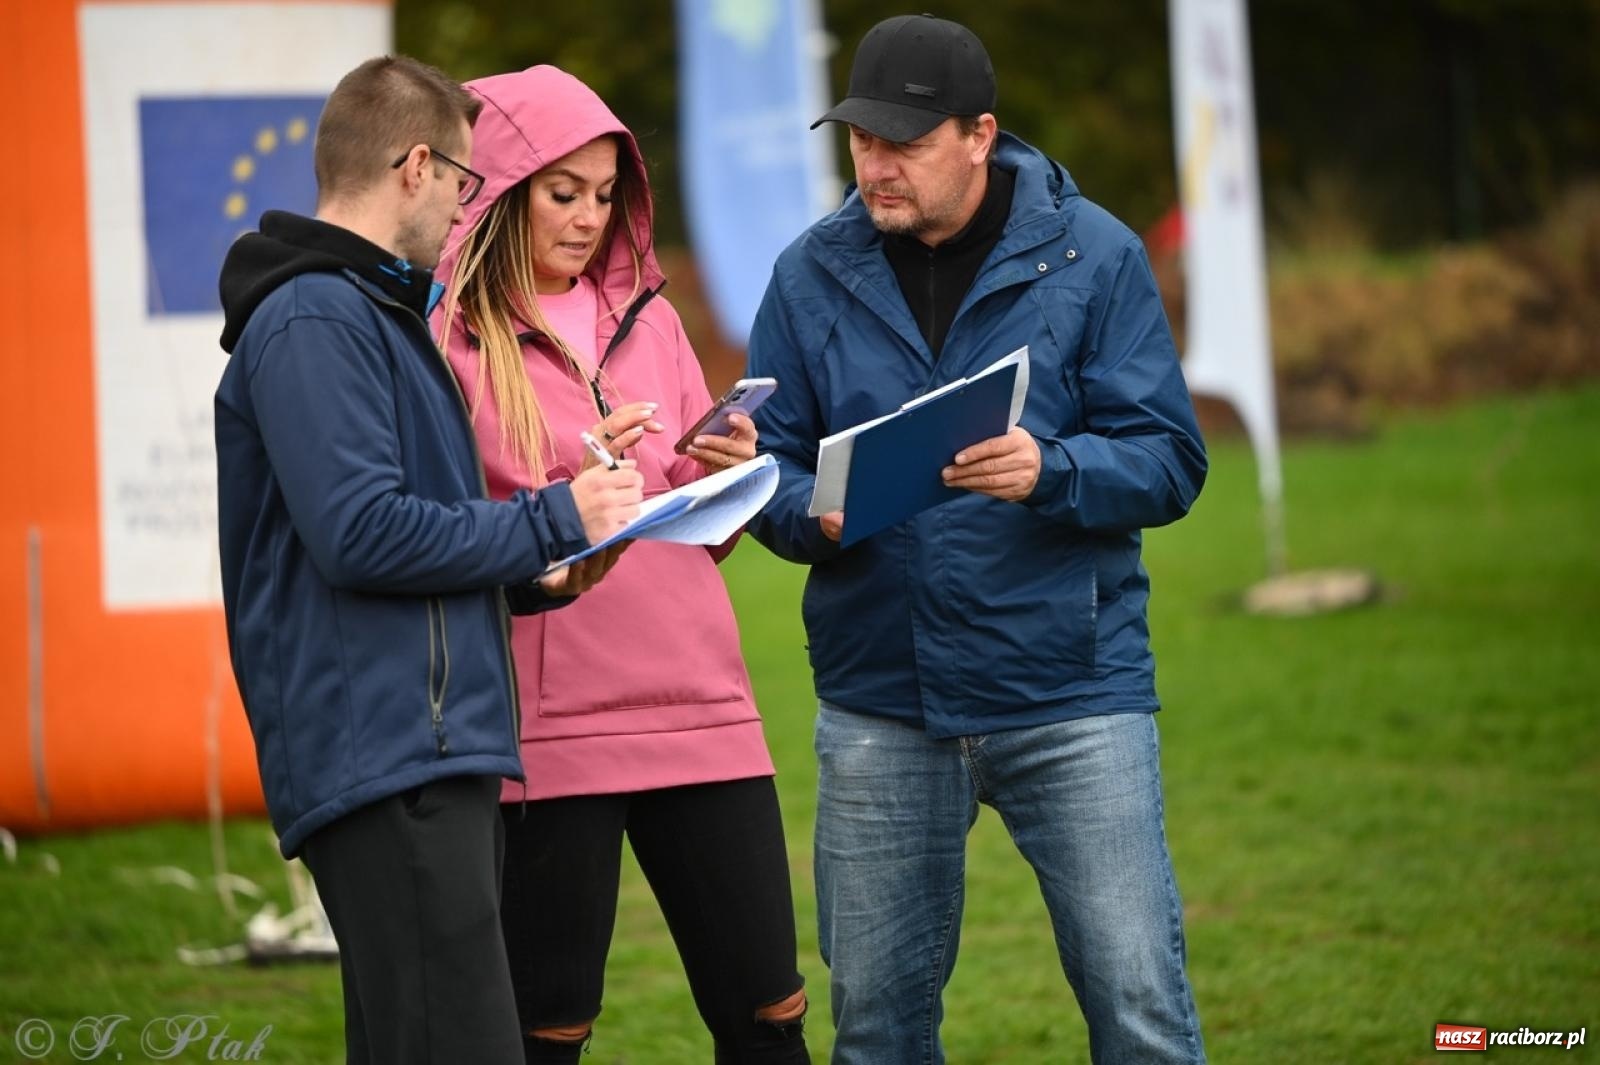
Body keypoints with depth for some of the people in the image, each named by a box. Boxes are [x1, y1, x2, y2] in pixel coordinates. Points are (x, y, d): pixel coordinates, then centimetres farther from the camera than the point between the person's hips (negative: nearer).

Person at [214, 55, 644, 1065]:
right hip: (382, 756, -11)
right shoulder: (315, 320, -9)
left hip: (436, 750, 11)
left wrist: (532, 575, 10)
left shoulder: (376, 311, 23)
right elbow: (359, 533, -19)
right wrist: (555, 520, -9)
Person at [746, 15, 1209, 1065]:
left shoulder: (1091, 256, -2)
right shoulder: (814, 273, 5)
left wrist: (1051, 471, -24)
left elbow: (1170, 462, -5)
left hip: (1071, 698, -3)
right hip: (878, 704, 3)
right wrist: (815, 513, -16)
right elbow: (768, 464, 7)